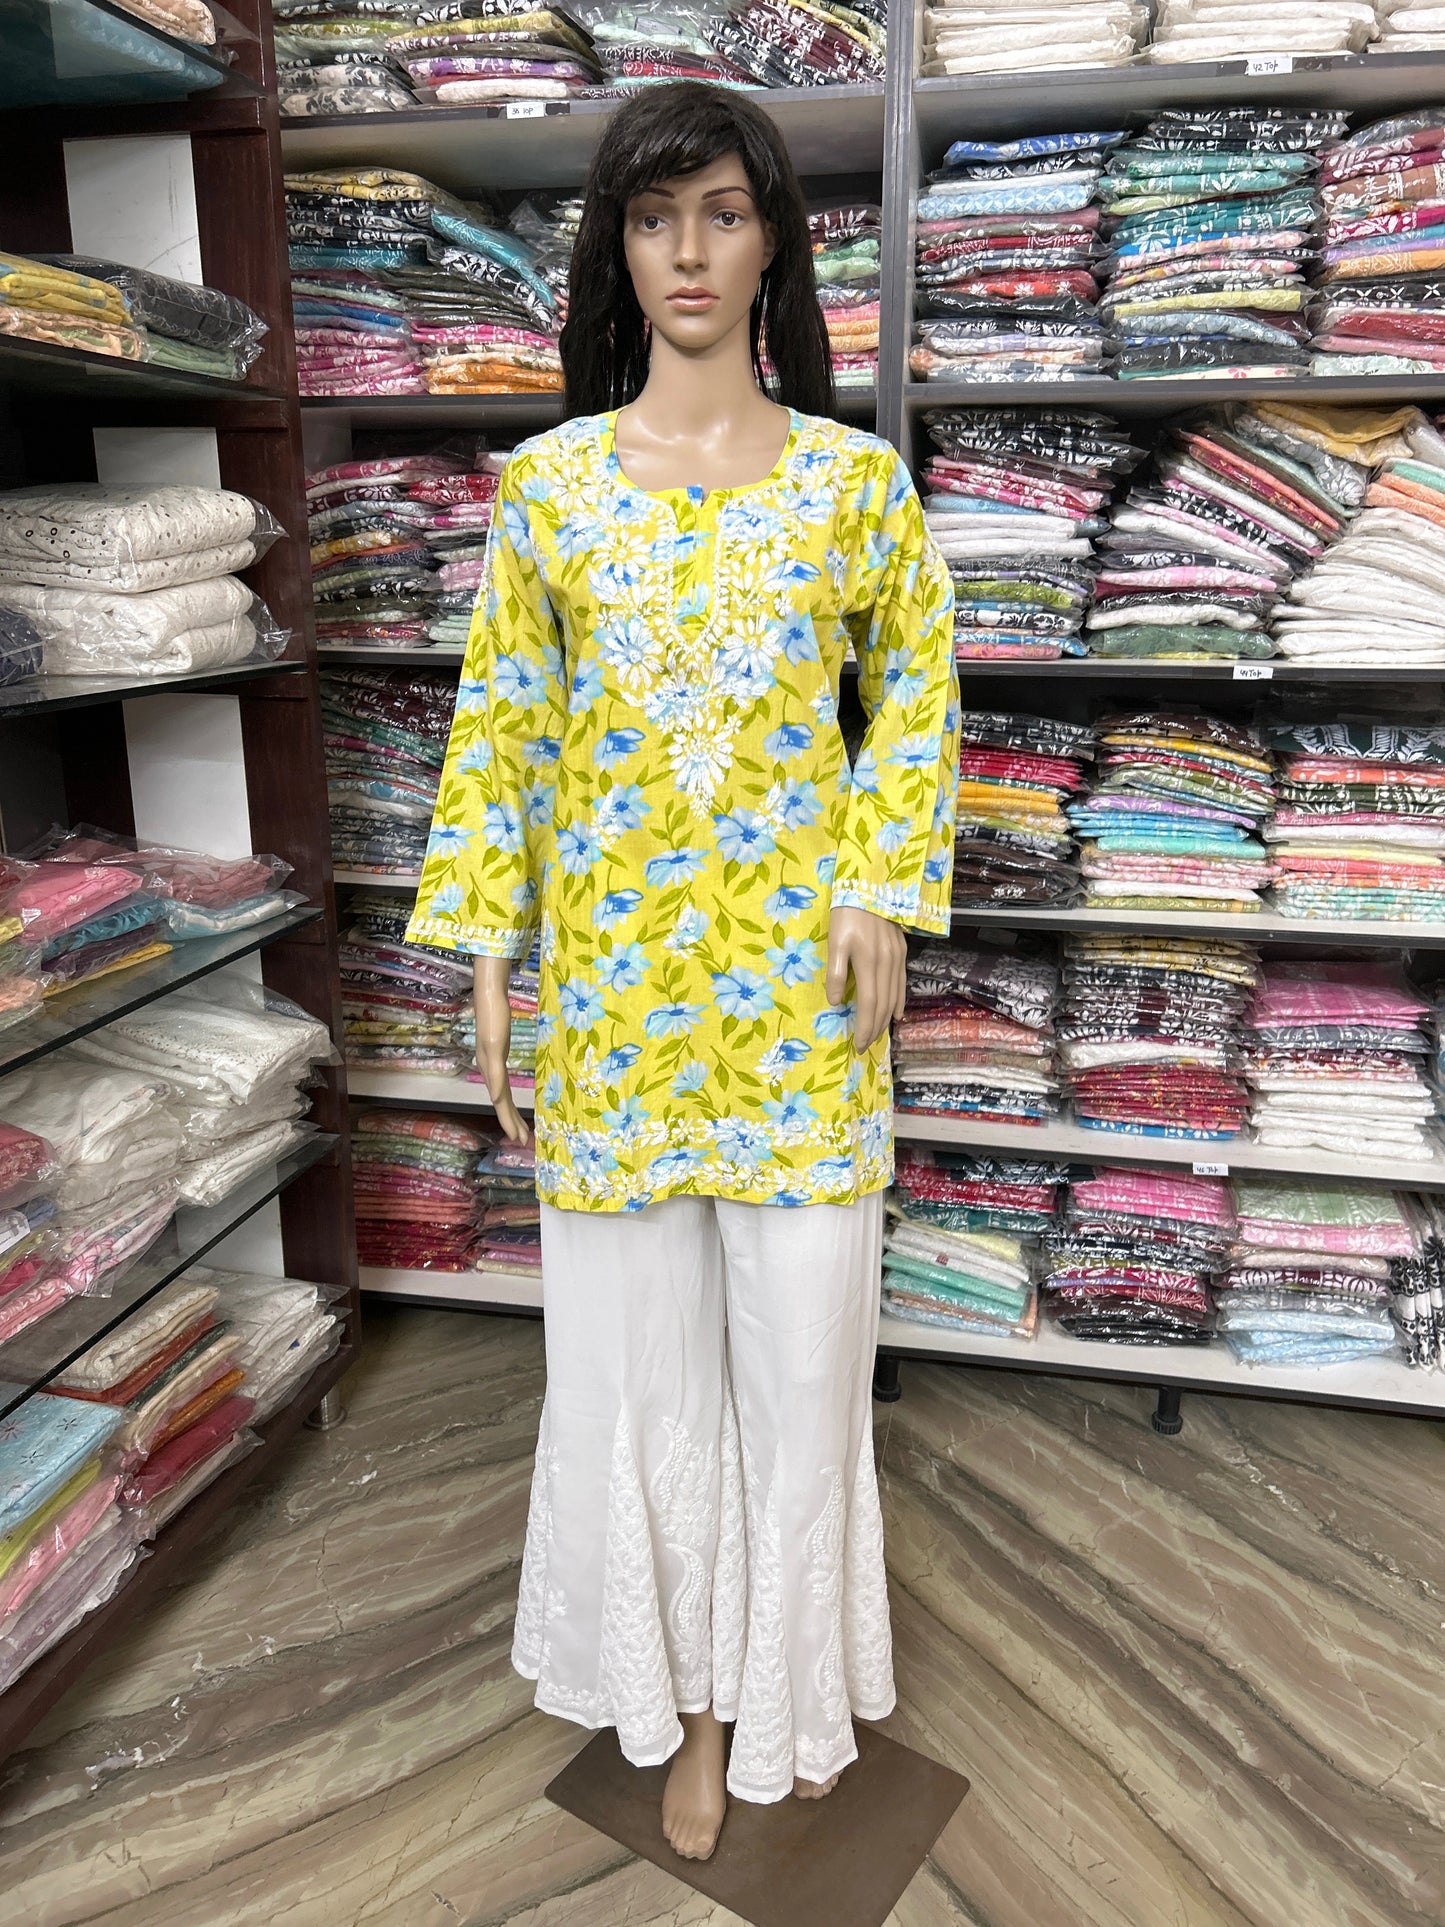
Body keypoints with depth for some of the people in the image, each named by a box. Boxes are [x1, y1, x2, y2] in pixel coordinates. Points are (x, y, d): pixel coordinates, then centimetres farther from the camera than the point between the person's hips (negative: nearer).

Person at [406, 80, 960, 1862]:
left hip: (801, 965, 0)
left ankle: (794, 1677, 35)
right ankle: (687, 1682, 33)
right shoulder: (546, 480, 4)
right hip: (615, 962, 1)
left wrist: (885, 888, -4)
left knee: (802, 1331, 8)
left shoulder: (856, 476, 3)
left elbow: (916, 697, 9)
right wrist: (488, 948, 0)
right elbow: (501, 723, 4)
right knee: (638, 1331, 9)